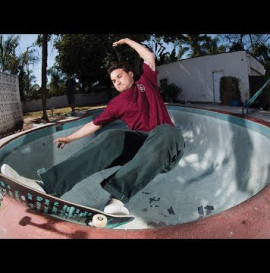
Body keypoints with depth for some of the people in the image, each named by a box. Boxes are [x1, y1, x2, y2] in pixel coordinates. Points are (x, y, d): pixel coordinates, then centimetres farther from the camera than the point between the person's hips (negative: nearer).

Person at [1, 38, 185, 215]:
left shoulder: (146, 83, 21)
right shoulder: (116, 104, 19)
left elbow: (149, 56, 22)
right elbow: (95, 124, 19)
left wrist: (127, 41, 29)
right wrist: (70, 138, 19)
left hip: (166, 137, 0)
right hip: (140, 140, 0)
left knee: (166, 132, -39)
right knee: (110, 137, -32)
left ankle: (118, 196, -52)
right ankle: (46, 185, -45)